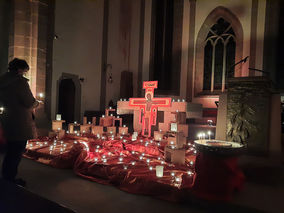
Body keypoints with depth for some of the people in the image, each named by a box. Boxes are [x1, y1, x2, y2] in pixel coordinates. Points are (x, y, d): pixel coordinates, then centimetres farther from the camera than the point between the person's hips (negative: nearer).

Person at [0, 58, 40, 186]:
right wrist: (36, 104, 5)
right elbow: (29, 102, -17)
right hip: (20, 123, -8)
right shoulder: (20, 81, -15)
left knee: (10, 151, 20)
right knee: (17, 152, 3)